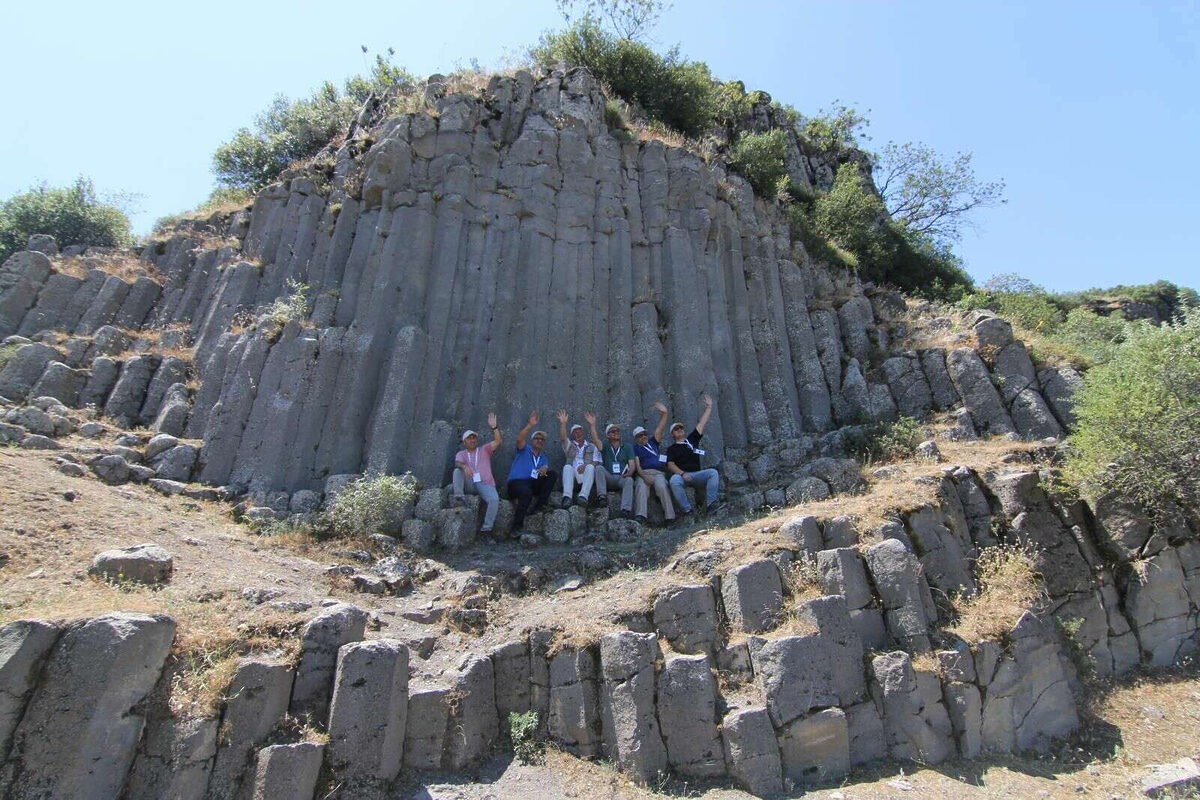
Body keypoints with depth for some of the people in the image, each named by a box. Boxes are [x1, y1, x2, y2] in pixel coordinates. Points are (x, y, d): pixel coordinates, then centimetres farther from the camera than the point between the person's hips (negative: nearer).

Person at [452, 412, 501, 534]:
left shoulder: (484, 450, 17)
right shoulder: (461, 454, 16)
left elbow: (498, 441, 0)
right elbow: (457, 463, -8)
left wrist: (494, 427, -15)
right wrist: (464, 467, -32)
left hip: (485, 484, -1)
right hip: (469, 484, 1)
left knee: (494, 499, -30)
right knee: (457, 471, -22)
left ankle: (487, 527, -25)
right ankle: (459, 495, -31)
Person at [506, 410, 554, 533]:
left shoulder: (544, 457, 24)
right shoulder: (524, 449, 10)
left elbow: (547, 467, 3)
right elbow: (519, 439, -12)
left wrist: (545, 469, -23)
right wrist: (530, 425, -27)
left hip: (533, 484, 5)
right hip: (516, 482, -5)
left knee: (552, 475, -16)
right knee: (527, 492, -38)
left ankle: (539, 505, -19)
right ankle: (517, 526, -29)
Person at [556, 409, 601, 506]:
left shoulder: (592, 447, 24)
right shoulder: (570, 445, 26)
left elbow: (596, 462, 9)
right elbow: (563, 438, 3)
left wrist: (585, 465, -11)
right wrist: (563, 423, -11)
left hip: (587, 474, 0)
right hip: (573, 474, 0)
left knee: (590, 467, -32)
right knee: (567, 467, -32)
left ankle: (583, 496, -52)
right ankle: (567, 496, -52)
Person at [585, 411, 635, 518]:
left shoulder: (627, 447, 17)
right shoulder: (605, 446, 15)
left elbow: (632, 464, 6)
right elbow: (595, 441, -8)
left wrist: (629, 472, -18)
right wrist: (592, 425, -22)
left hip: (622, 477, 0)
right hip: (608, 478, 0)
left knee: (629, 480, -34)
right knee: (599, 468, -28)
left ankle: (626, 509, -47)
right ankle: (602, 496, -37)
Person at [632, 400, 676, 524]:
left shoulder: (653, 442, 25)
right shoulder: (635, 448, 17)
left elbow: (660, 429, 14)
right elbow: (636, 465, 2)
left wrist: (664, 414, -1)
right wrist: (644, 476, -17)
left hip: (658, 473, 1)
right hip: (643, 473, -1)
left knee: (662, 486, -30)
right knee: (641, 487, -32)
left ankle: (670, 517, -35)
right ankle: (641, 516, -46)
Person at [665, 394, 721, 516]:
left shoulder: (692, 439, 20)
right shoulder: (672, 449, 13)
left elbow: (702, 423, 20)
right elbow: (670, 465, -2)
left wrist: (709, 407, 19)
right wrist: (682, 474, -18)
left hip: (696, 474, 3)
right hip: (680, 474, -3)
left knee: (713, 473, -24)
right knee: (674, 480, -37)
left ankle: (710, 504, -28)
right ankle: (686, 510, -32)